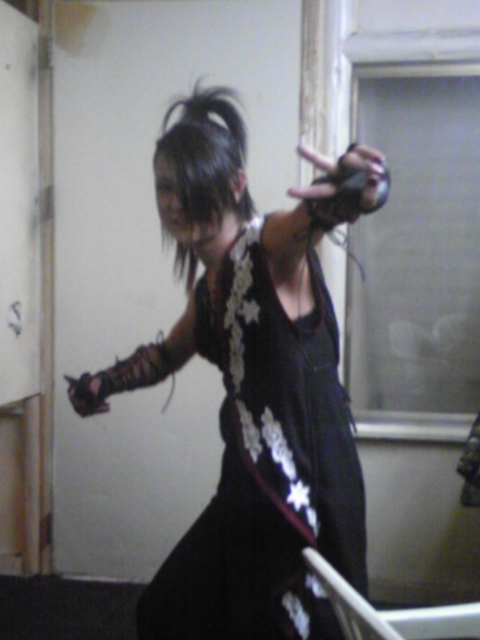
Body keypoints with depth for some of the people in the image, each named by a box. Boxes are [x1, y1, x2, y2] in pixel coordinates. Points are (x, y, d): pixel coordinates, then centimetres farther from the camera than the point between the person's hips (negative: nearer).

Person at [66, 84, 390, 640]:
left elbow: (311, 215, -41)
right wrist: (104, 384, 27)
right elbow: (171, 352, 29)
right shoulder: (208, 284, 9)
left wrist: (351, 189, -62)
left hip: (308, 484, -9)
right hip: (252, 488, 9)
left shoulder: (272, 247, -16)